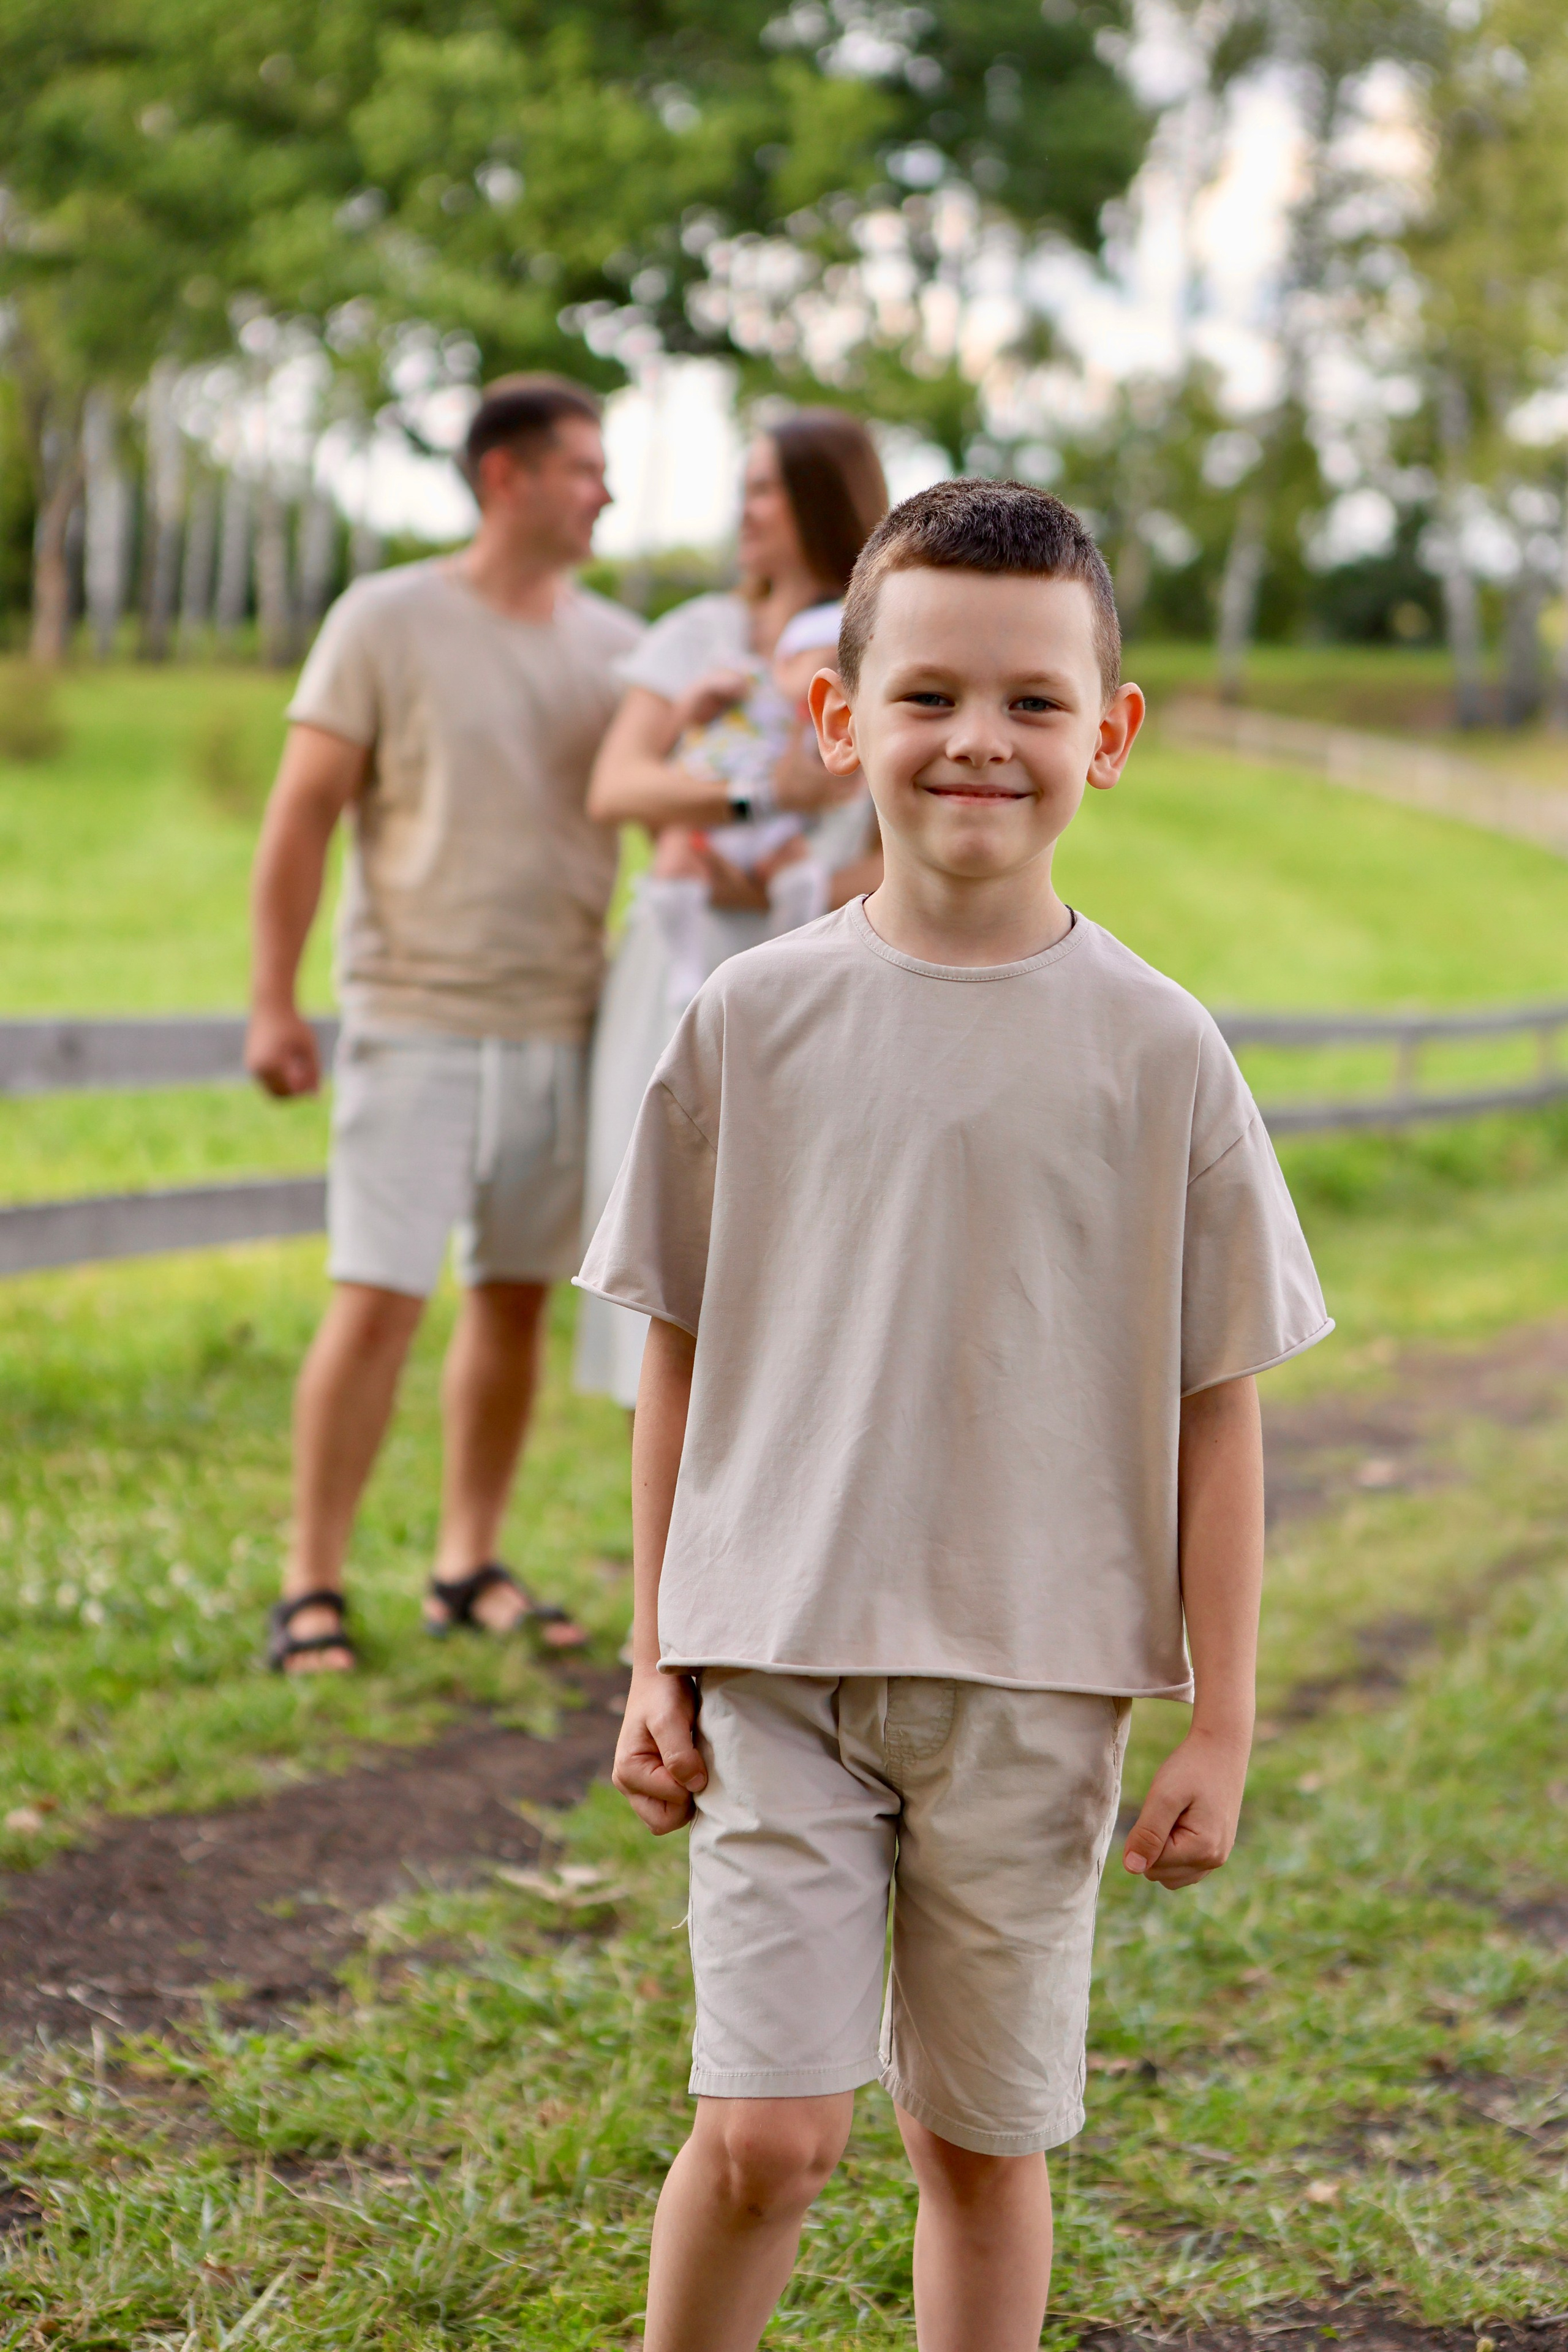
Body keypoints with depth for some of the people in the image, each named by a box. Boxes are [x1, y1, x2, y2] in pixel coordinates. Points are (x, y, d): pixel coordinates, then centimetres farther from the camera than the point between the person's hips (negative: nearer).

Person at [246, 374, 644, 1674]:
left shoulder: (617, 644, 10)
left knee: (516, 1300, 9)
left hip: (561, 1022, 5)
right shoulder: (389, 621, -2)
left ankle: (470, 1567, 20)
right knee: (378, 1302, -8)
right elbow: (303, 814, -3)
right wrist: (273, 999, -6)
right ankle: (313, 1584, 1)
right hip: (416, 1020, -5)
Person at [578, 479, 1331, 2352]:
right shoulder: (754, 1021, -2)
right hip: (775, 1660, 0)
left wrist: (1222, 1725, 0)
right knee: (767, 2131, -7)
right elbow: (680, 1357, 7)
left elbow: (1216, 1408, 1)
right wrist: (655, 1664, 7)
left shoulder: (1157, 1052, -4)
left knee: (983, 2143, 10)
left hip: (1036, 1689, 0)